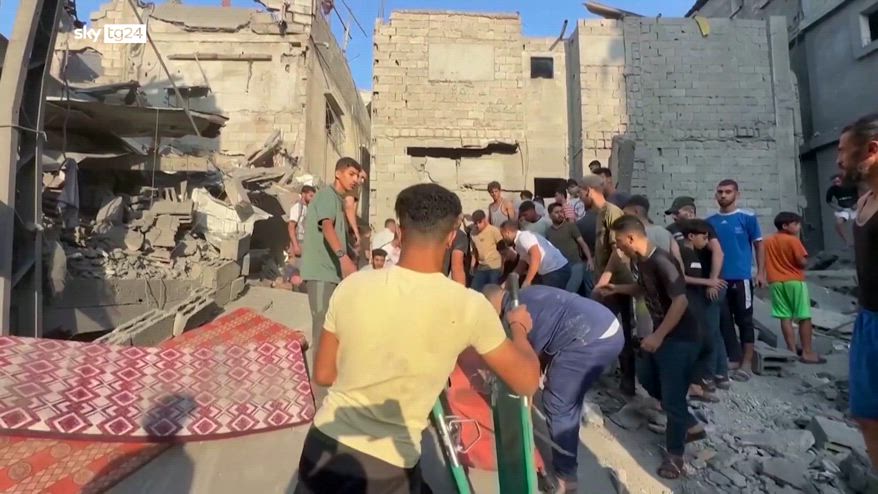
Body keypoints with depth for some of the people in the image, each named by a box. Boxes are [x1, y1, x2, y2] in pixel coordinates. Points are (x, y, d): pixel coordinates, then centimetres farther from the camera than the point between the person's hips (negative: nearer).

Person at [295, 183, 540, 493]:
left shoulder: (352, 286, -10)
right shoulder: (468, 305, -17)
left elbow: (323, 374, 2)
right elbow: (526, 383, -5)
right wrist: (519, 327, 12)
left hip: (323, 444, 3)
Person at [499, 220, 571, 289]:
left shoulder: (523, 237, -13)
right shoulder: (520, 242, 18)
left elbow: (536, 257, -26)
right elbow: (521, 266, 25)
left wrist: (527, 282, -25)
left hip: (556, 271, -10)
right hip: (550, 271, 10)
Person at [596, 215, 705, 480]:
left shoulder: (662, 261, -25)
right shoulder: (637, 262, 2)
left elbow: (681, 301, -30)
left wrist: (658, 336, -28)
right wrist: (617, 288, 12)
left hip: (681, 338, -10)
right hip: (659, 332, 10)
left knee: (672, 397, 0)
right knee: (647, 378, 20)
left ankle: (675, 455, 21)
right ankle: (691, 426, 37)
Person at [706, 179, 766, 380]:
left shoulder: (748, 217, -2)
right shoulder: (709, 221, 6)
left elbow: (759, 245, 0)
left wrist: (761, 272, -6)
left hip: (741, 277, -3)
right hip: (719, 278, 4)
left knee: (744, 319, 4)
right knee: (724, 320, 10)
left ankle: (747, 362, 13)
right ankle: (734, 359, 23)